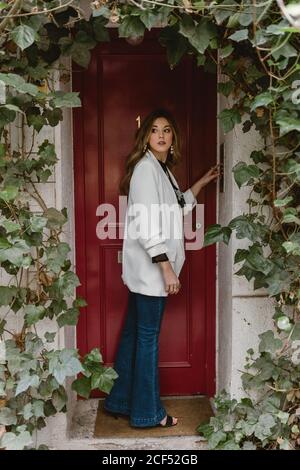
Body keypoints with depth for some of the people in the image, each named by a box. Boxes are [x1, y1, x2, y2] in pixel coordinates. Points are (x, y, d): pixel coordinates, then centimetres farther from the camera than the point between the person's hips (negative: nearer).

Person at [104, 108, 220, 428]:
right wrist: (167, 267, -21)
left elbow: (177, 208, 26)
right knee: (148, 336, 0)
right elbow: (144, 225, -21)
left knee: (134, 333, 15)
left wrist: (202, 182, 24)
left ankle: (120, 401, 28)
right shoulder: (146, 168, -14)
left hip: (148, 267, 9)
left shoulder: (162, 169, 15)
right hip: (150, 267, -9)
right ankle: (147, 411, 14)